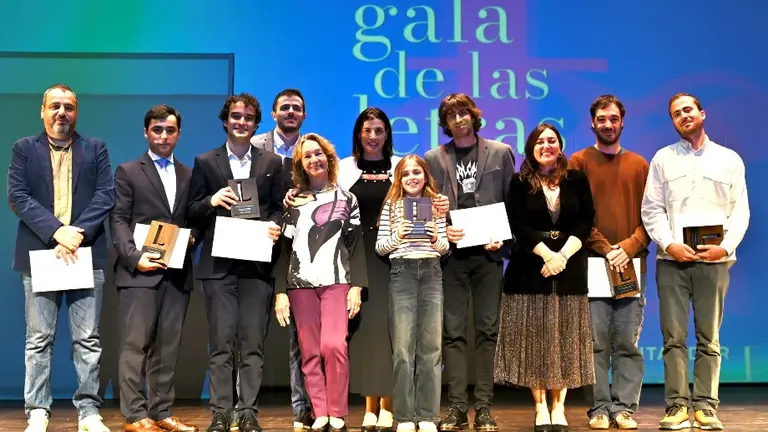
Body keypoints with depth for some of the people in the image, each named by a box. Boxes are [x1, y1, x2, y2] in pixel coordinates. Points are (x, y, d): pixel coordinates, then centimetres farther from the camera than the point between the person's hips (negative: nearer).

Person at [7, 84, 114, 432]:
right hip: (39, 253, 0)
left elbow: (105, 195, 1)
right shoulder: (24, 149, 9)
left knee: (88, 339, 2)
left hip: (86, 253, 1)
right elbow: (17, 197, -2)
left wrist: (77, 235, -12)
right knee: (39, 339, 3)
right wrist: (56, 232, -14)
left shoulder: (95, 148, 11)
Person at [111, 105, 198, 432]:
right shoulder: (128, 171, 6)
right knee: (135, 345, -4)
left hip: (177, 273, 4)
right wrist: (134, 256, -15)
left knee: (168, 347, 7)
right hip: (140, 272, -4)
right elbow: (119, 220, -2)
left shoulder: (188, 174, 18)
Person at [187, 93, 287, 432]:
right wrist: (211, 201, -13)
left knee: (253, 343, 2)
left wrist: (274, 226, -10)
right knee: (221, 343, 0)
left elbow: (279, 209, 10)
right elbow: (191, 213, 7)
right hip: (218, 264, -1)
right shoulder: (205, 162, 9)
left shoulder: (271, 163, 12)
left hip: (257, 264, 1)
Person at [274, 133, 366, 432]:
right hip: (300, 283, 2)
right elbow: (283, 248, 9)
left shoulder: (346, 199, 12)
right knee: (309, 352, 0)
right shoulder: (292, 201, 13)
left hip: (336, 281, -1)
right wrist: (280, 291, 1)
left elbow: (356, 247, 7)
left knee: (333, 346, -17)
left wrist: (357, 287, -4)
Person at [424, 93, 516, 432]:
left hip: (488, 252, 0)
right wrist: (441, 230, -10)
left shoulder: (500, 153, 8)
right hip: (452, 254, 0)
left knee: (487, 330, 2)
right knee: (453, 331, 0)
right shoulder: (434, 158, 9)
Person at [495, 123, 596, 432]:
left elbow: (585, 223, 1)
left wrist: (562, 255, -13)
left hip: (570, 267, 1)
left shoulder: (577, 180, 8)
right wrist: (547, 254, -15)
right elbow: (518, 226, -4)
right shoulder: (519, 183, 5)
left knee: (564, 337, 2)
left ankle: (558, 407, 8)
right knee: (534, 336, -1)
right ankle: (540, 407, 5)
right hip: (531, 267, -1)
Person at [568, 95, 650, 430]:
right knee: (596, 342, -2)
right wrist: (605, 249, -10)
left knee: (628, 342, 2)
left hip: (631, 264, 2)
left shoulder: (639, 164, 14)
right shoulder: (579, 162, 7)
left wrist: (630, 247, -8)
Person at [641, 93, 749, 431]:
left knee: (709, 338, 2)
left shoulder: (729, 159, 11)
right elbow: (652, 209, 5)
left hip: (713, 260, 0)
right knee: (674, 337, -2)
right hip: (671, 259, 0)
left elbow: (740, 211, 6)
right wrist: (669, 244, -10)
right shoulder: (663, 158, 11)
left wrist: (726, 247, -10)